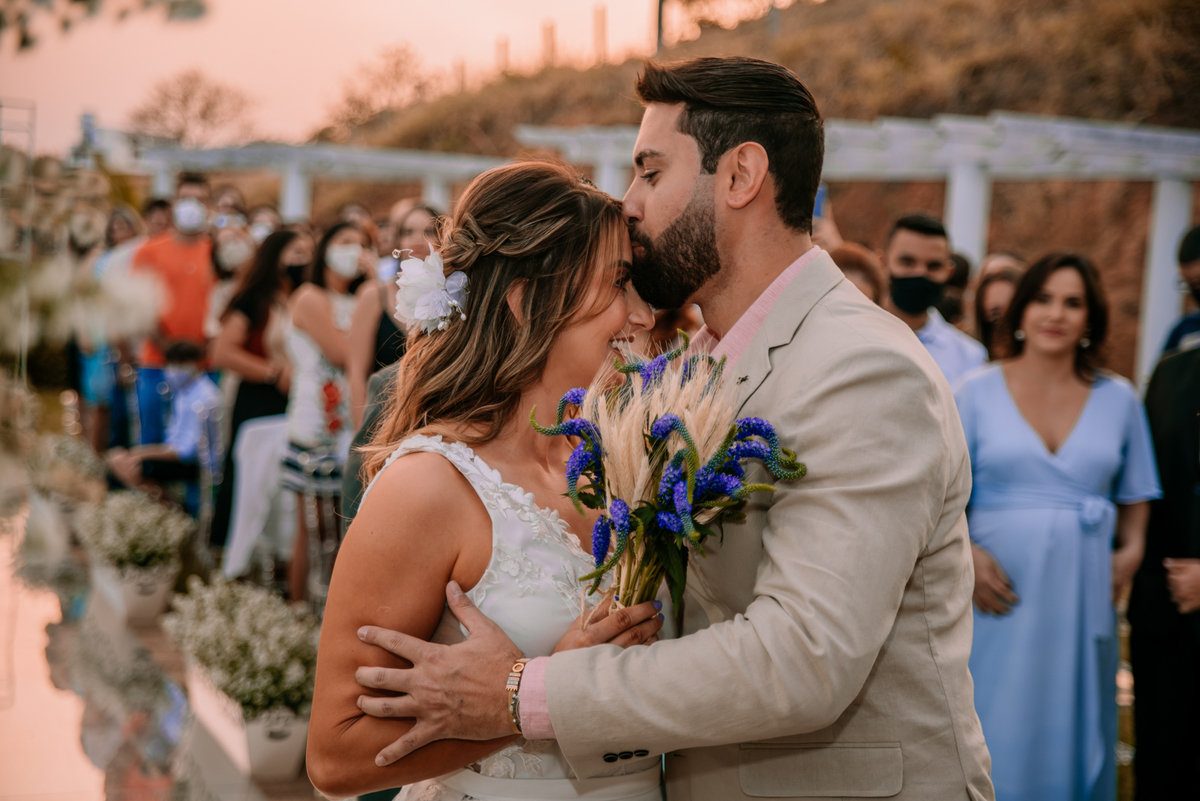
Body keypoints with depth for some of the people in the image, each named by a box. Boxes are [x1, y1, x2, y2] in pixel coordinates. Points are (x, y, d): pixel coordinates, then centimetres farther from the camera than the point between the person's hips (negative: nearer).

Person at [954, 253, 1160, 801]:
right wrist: (963, 552, -15)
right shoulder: (977, 392, 2)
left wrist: (1131, 550, -2)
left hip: (1083, 597, 2)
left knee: (1071, 735, 8)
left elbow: (1134, 495, 17)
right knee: (996, 736, 1)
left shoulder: (1119, 399, 9)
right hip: (1001, 593, -2)